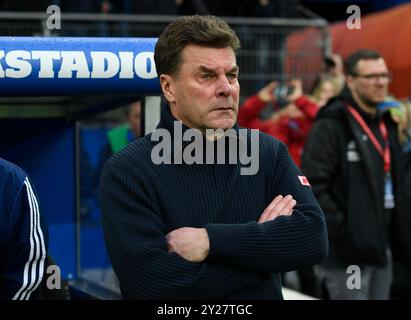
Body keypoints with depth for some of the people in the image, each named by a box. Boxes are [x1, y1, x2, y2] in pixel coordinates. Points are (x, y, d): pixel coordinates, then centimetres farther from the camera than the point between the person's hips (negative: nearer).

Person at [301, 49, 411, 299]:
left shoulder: (386, 125, 16)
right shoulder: (331, 126, -11)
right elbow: (312, 185, -18)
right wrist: (341, 230, -20)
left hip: (381, 249, 8)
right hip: (346, 254, -8)